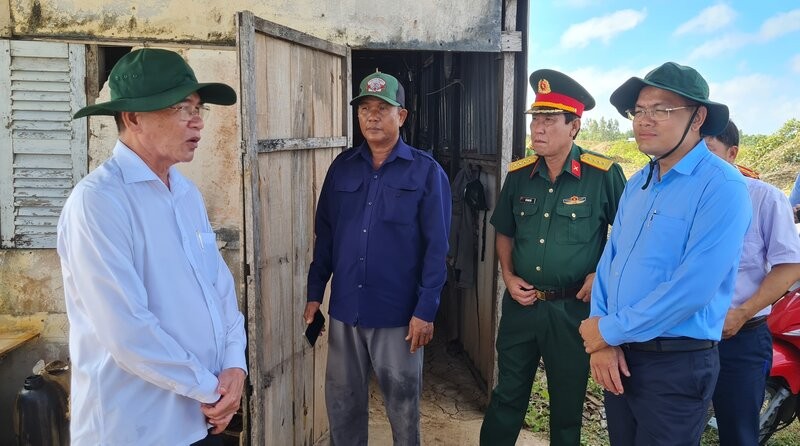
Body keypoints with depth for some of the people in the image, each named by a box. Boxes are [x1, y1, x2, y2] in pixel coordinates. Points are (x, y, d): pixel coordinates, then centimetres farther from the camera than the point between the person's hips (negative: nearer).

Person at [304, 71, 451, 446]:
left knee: (403, 404, 13)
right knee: (342, 402, 16)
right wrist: (315, 293, 6)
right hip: (345, 309, 4)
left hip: (398, 314, -3)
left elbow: (436, 246, -8)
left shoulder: (426, 171, -6)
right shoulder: (342, 167, 5)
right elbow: (325, 235, 9)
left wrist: (425, 311, -12)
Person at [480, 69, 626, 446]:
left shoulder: (603, 175, -12)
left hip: (574, 308, -3)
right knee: (507, 396, 15)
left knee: (567, 405, 14)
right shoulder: (519, 175, 2)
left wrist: (603, 274, -11)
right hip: (521, 304, 3)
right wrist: (508, 277, 1)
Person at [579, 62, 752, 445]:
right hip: (619, 354, 7)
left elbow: (693, 287, -25)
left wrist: (610, 330, -16)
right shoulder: (637, 183, 8)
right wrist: (601, 340, -6)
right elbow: (609, 260, 7)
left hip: (677, 365, -7)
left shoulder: (721, 187, -16)